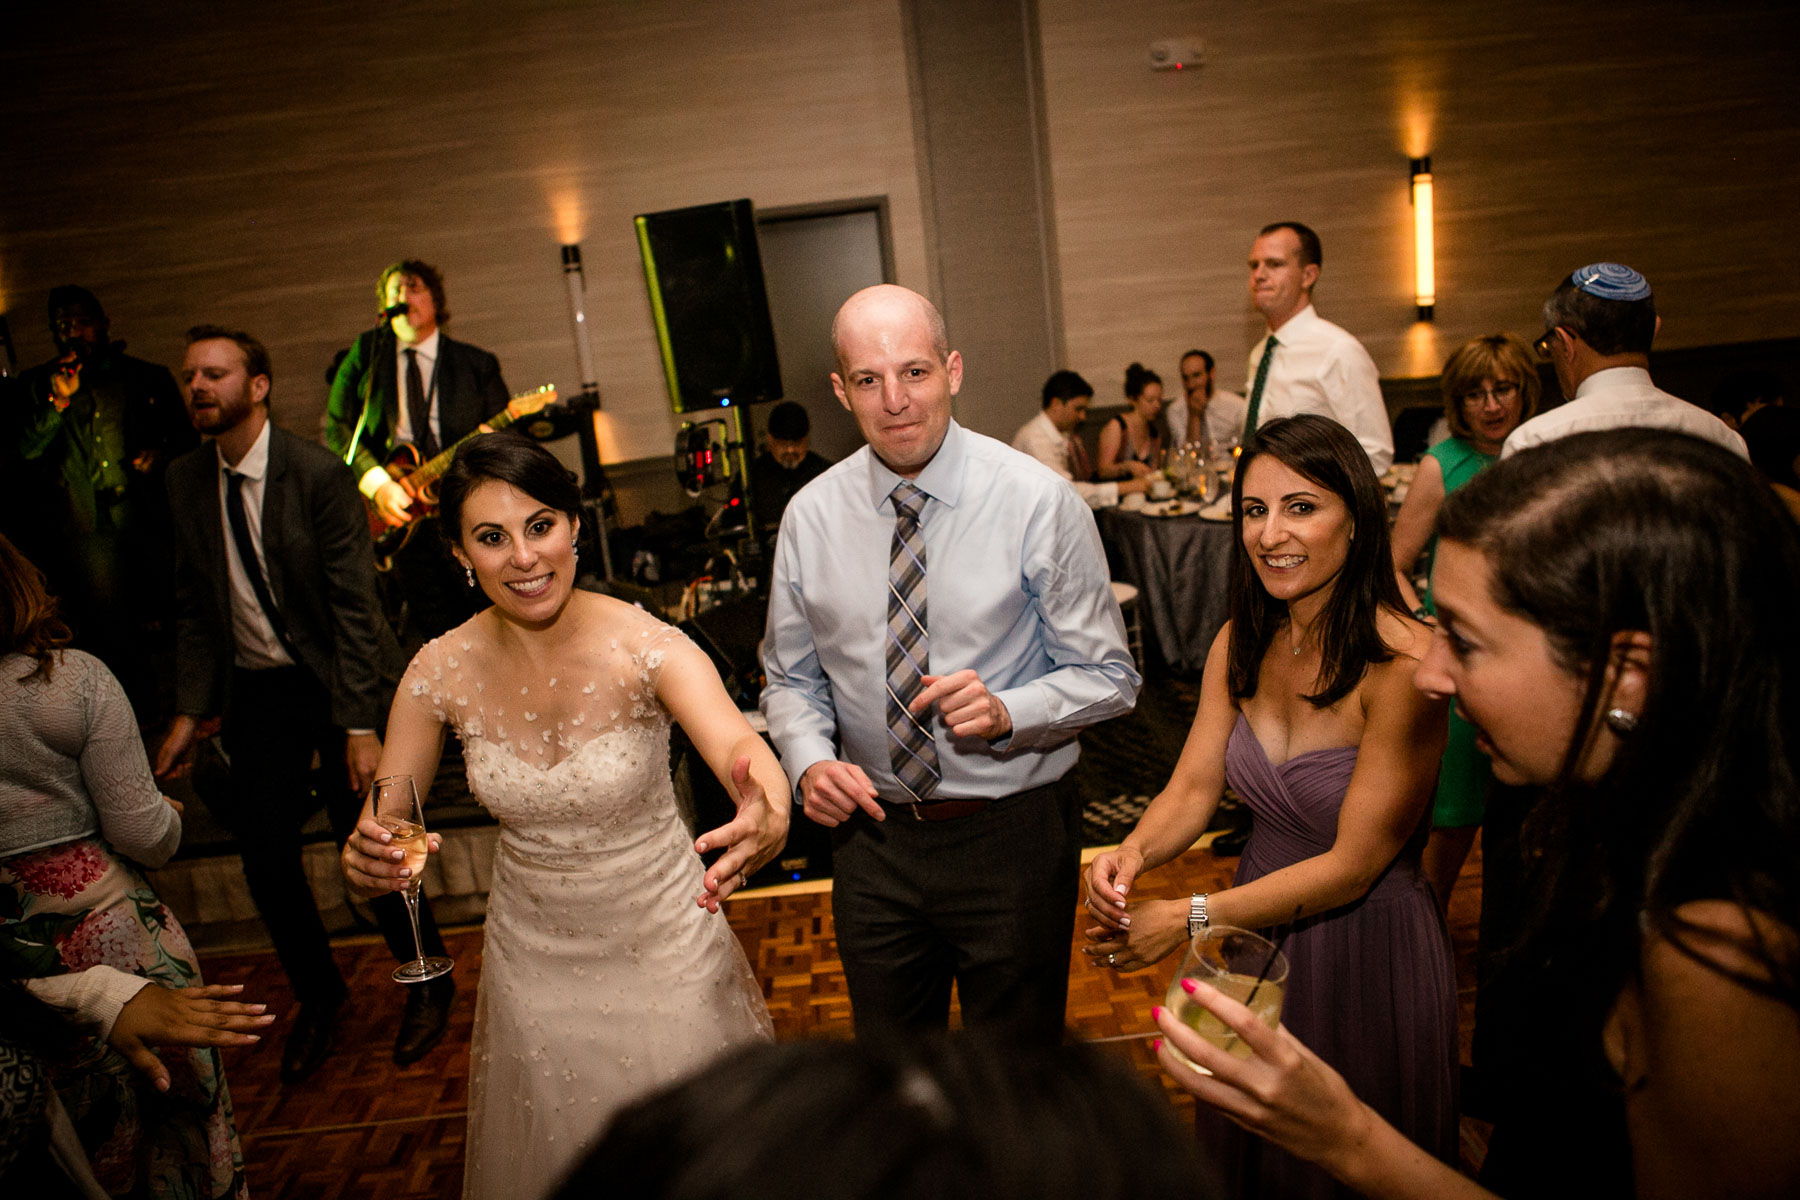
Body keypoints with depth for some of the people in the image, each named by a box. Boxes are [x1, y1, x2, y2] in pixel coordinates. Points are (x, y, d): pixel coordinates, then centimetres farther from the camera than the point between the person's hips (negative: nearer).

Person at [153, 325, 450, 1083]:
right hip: (255, 689, 5)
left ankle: (427, 981, 26)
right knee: (265, 856, 7)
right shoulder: (185, 481, 1)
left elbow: (355, 607, -17)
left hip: (334, 680, -4)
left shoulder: (319, 475, -15)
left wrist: (360, 727, -19)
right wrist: (189, 711, 1)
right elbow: (194, 606, 8)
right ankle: (317, 994, 32)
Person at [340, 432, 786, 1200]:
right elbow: (380, 832, -9)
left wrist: (768, 814, -64)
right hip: (533, 957, 3)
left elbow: (734, 743, -41)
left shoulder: (645, 647, -24)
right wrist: (364, 864, -33)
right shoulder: (443, 671, -14)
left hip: (663, 944, -2)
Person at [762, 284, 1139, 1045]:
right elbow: (791, 675, 7)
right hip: (874, 833, 3)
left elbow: (1108, 676, -8)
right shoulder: (811, 515, -4)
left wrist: (1008, 712, -26)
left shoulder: (1039, 503, -14)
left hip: (1013, 835, -2)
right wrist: (808, 759, -12)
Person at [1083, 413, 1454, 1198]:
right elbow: (1192, 787, -5)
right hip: (1257, 928, 6)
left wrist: (1190, 921, -26)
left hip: (1366, 948, -5)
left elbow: (1352, 865, -23)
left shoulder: (1403, 664, -25)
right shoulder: (1240, 642, -4)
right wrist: (1132, 855, -26)